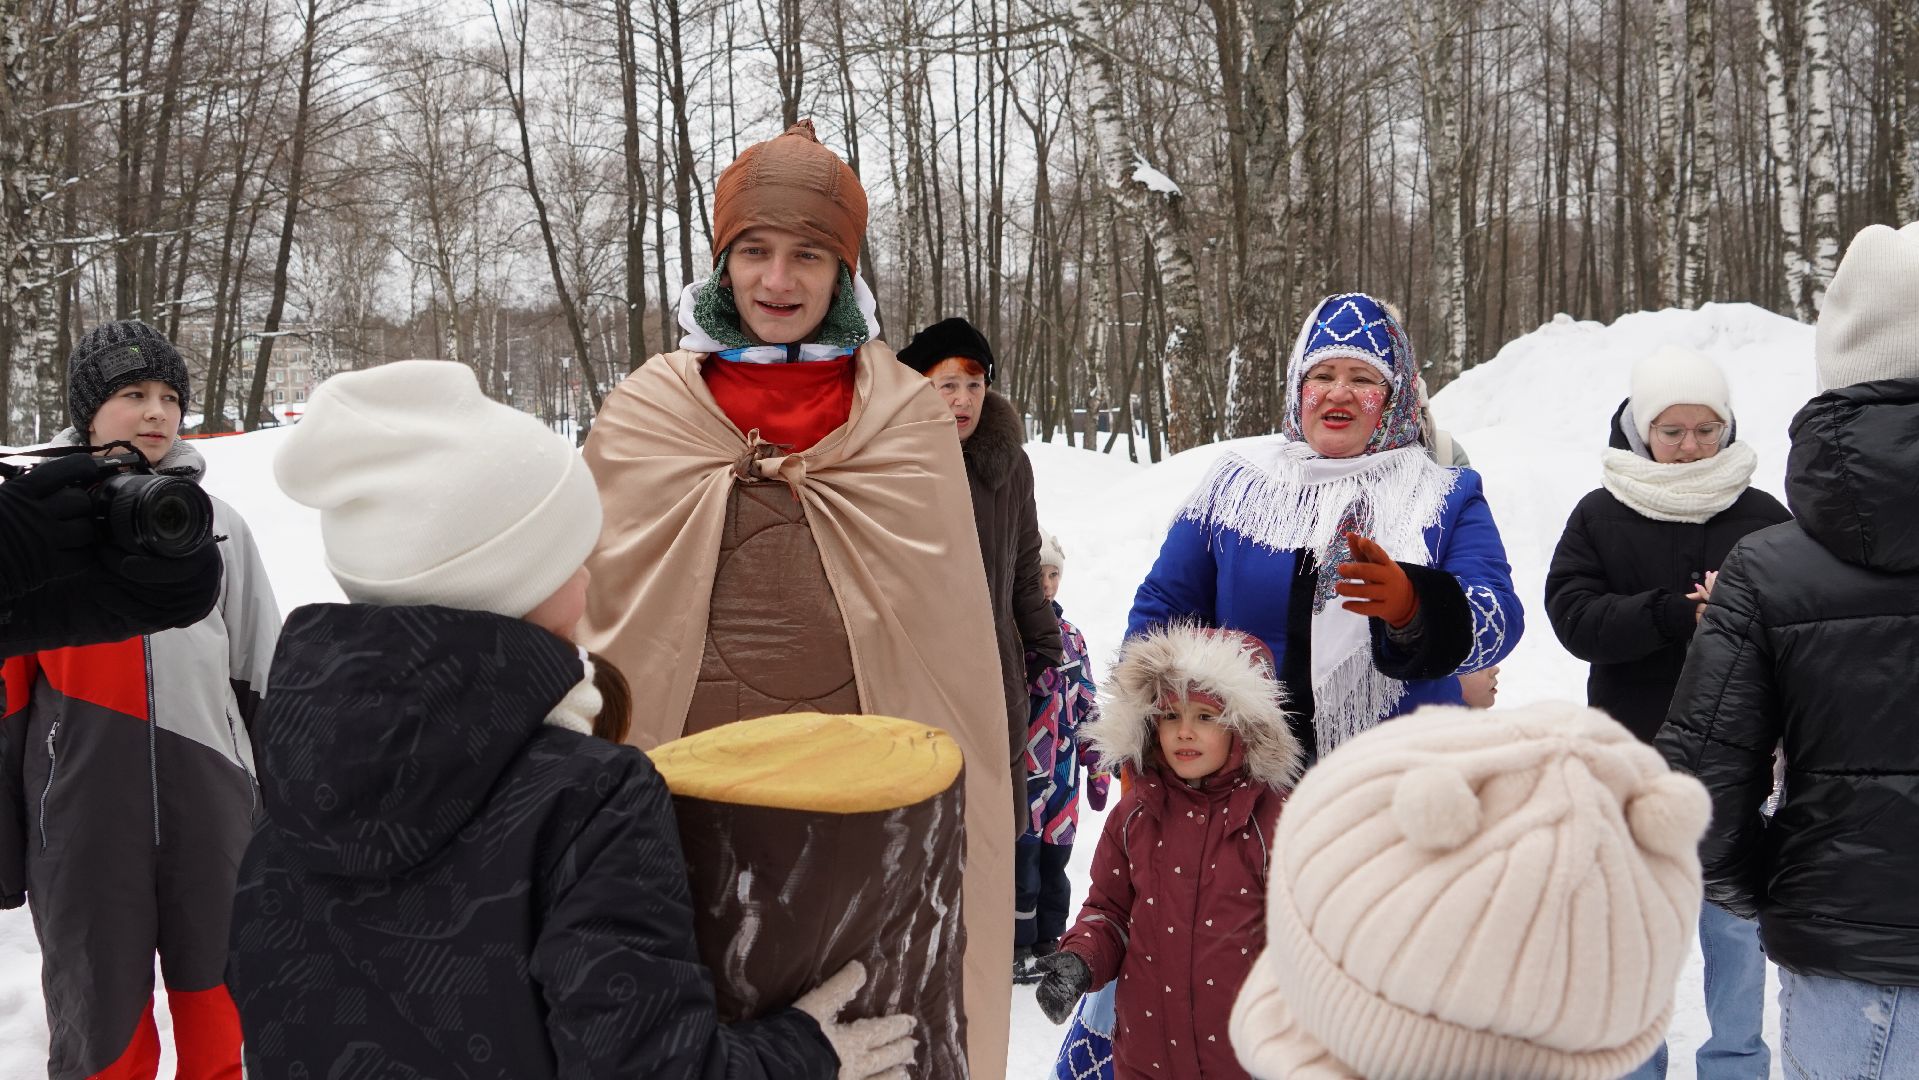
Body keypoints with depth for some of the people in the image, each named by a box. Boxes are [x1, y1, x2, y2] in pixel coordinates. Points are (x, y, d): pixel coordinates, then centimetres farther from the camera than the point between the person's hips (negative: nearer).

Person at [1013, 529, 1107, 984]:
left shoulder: (1070, 635, 10)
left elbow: (1087, 705, 15)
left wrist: (1096, 767, 15)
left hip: (1062, 775, 6)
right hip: (1018, 776, -6)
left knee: (1054, 865, 16)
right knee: (1022, 865, 1)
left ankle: (1050, 942, 31)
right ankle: (1017, 951, 16)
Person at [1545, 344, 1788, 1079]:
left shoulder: (1762, 517, 0)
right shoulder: (1600, 516, -1)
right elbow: (1574, 617, -10)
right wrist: (1676, 613, -23)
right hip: (1633, 760, 0)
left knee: (1734, 917, 10)